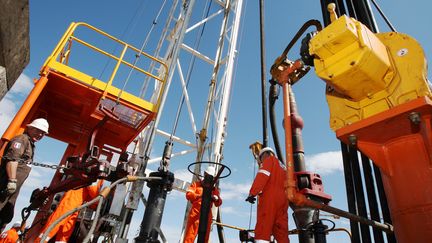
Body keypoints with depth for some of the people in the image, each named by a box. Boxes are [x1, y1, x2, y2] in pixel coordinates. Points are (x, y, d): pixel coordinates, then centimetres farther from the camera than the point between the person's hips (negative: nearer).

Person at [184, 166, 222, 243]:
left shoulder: (214, 189, 18)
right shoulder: (196, 184, 13)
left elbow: (218, 203, 8)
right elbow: (188, 195, -2)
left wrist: (216, 199, -16)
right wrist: (200, 196, -19)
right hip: (195, 214, -3)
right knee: (189, 236, -9)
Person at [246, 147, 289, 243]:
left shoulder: (269, 160, 10)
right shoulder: (283, 167, 34)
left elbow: (262, 176, -7)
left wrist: (252, 193, -13)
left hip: (269, 197, -8)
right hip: (283, 199, 8)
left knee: (262, 229, -16)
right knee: (282, 232, 3)